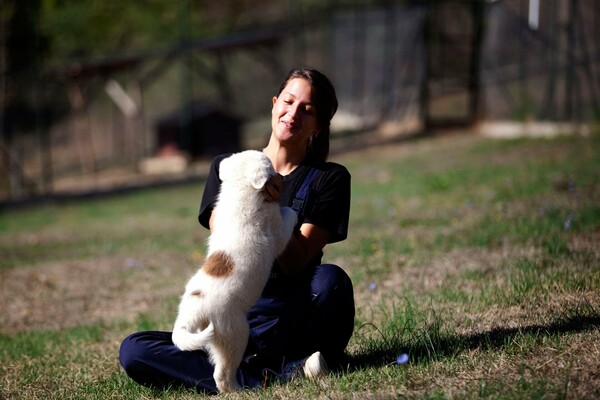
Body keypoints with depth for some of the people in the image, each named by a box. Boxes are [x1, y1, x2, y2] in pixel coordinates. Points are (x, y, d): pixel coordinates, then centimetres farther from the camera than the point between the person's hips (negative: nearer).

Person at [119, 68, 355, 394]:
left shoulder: (330, 179, 4)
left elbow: (294, 262, -8)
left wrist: (273, 207, -22)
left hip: (294, 325, -3)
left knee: (330, 278, -35)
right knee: (133, 350, -23)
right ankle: (283, 373, -30)